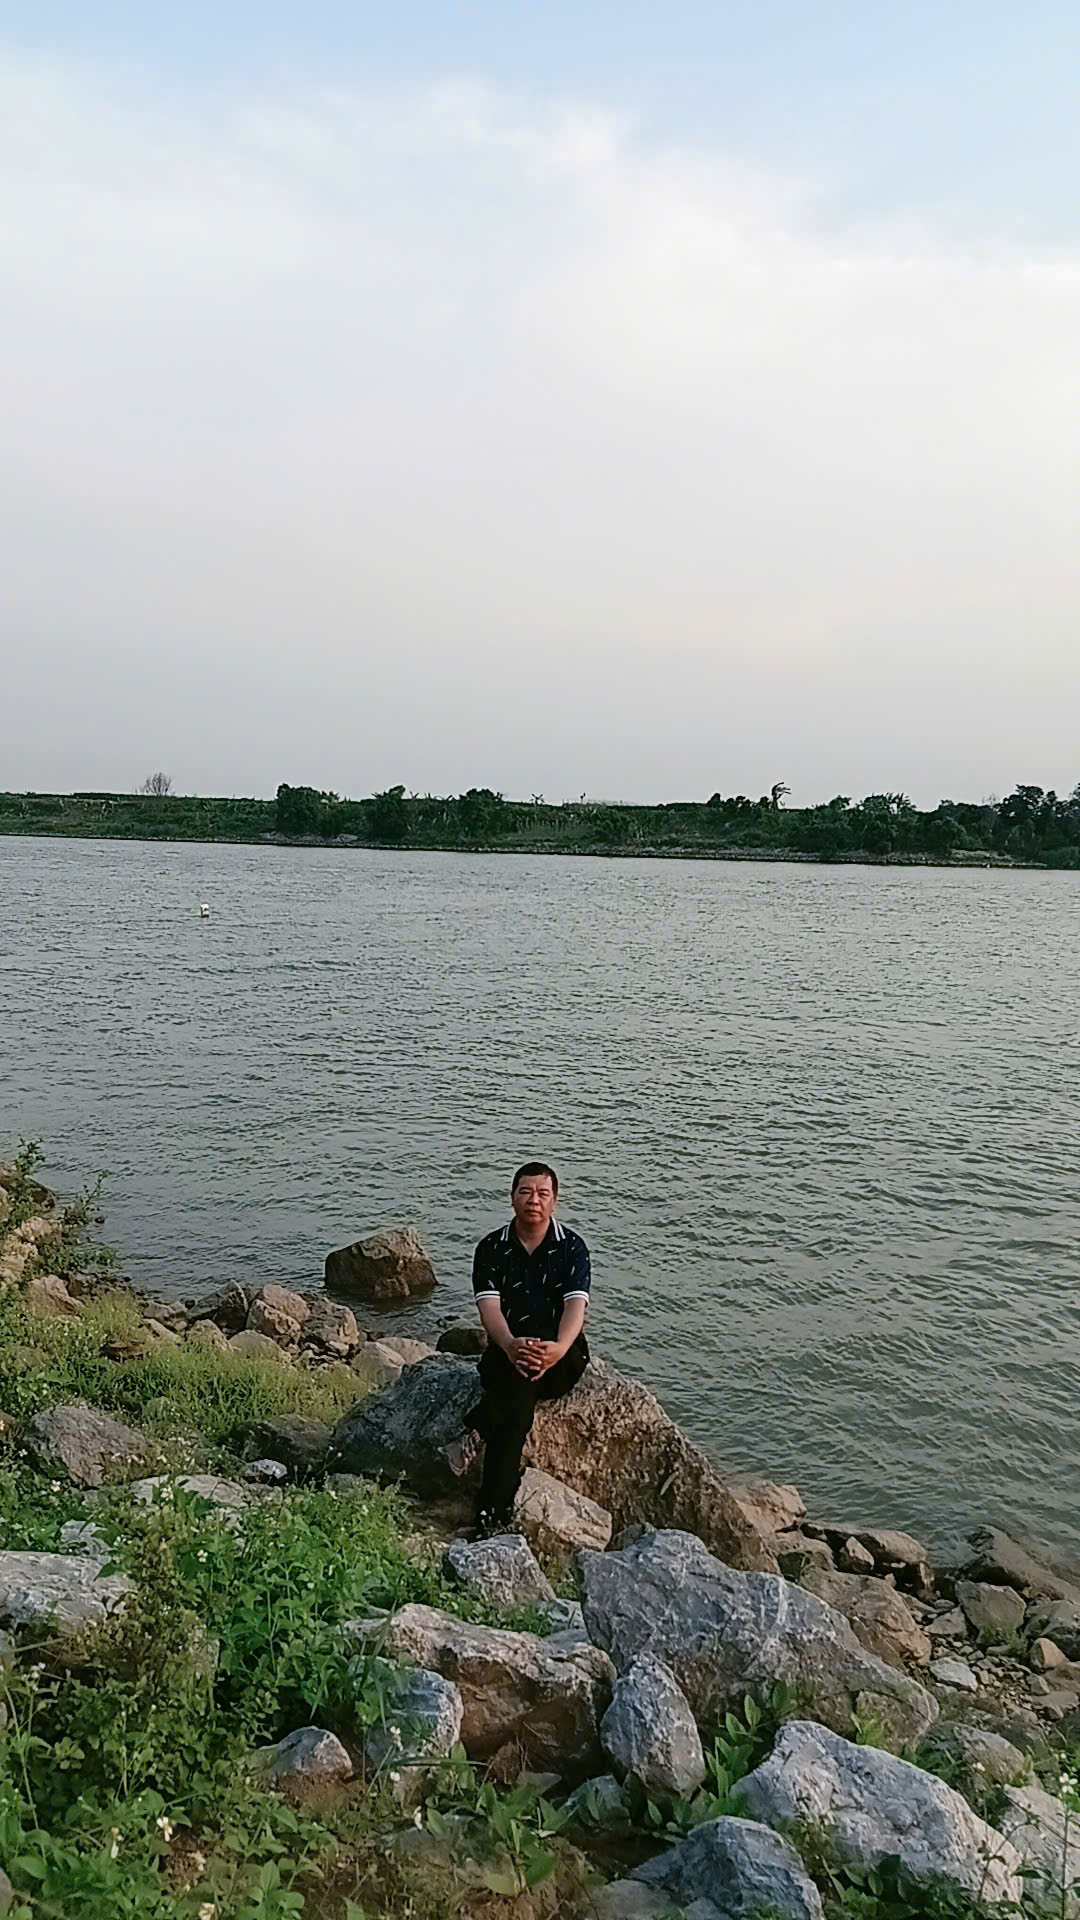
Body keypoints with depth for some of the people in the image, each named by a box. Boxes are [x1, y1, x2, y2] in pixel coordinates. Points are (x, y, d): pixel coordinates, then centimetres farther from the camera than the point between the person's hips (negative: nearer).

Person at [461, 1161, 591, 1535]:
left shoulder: (571, 1247, 2)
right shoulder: (492, 1248, 4)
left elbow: (575, 1304, -14)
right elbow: (489, 1306, -11)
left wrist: (558, 1348, -38)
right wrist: (510, 1345, -36)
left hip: (563, 1355, 0)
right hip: (506, 1350, 1)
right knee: (518, 1396, -34)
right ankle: (494, 1511, -41)